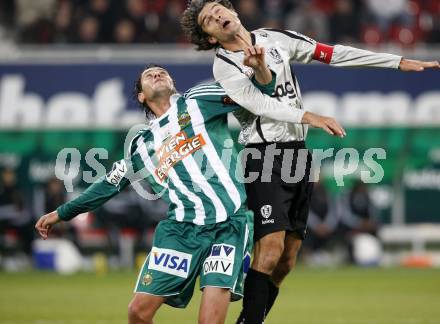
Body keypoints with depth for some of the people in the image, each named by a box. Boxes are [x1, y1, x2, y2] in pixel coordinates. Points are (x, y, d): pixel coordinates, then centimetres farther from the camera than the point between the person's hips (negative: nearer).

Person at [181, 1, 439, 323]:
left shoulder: (275, 39, 12)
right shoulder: (225, 68, -2)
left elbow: (334, 54, 13)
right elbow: (259, 102, -18)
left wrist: (398, 62, 11)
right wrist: (306, 116, -32)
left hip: (298, 152, 5)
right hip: (264, 155, -5)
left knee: (286, 260, 1)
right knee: (271, 246, -21)